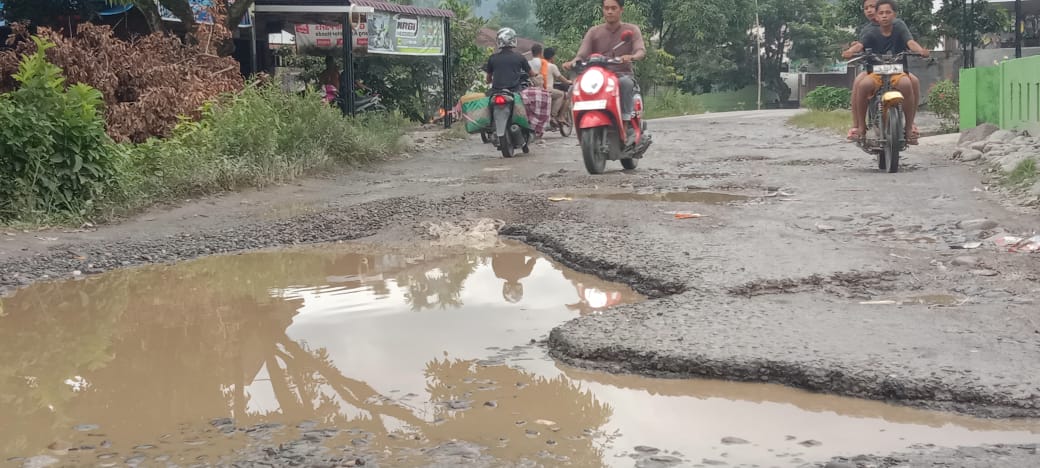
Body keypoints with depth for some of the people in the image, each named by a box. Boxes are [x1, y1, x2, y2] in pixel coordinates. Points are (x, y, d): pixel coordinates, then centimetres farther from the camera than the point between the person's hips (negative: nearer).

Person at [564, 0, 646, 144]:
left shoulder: (632, 30, 7)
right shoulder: (594, 32, 12)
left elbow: (641, 50, -11)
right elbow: (582, 54, 0)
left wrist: (631, 57, -36)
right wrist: (573, 62, -25)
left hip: (623, 75, -2)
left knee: (625, 82, -39)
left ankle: (626, 125, -36)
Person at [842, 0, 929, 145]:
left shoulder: (900, 31, 4)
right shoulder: (872, 33, 5)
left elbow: (910, 42, -15)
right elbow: (859, 45, -13)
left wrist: (920, 50, -38)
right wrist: (850, 51, -37)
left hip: (898, 72, 0)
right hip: (876, 73, 0)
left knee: (906, 84, -36)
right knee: (863, 85, -33)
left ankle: (909, 126, -22)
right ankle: (861, 126, -17)